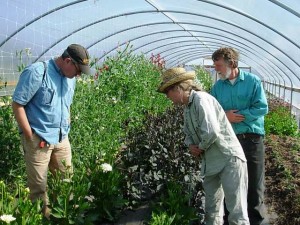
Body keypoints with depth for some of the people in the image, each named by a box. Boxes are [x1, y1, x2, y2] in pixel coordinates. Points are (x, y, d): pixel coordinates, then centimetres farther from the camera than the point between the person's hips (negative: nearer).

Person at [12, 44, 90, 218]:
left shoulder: (70, 78, 9)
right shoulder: (37, 72, -15)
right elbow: (17, 104, -14)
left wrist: (66, 130, 14)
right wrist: (30, 136, -14)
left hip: (62, 139, 7)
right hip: (39, 139, -7)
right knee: (39, 186, 2)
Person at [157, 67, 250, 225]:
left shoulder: (200, 99, -17)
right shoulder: (187, 108, 12)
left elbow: (211, 132, -28)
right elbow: (188, 132, 23)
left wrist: (200, 147, -10)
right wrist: (190, 145, 1)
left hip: (229, 159, -10)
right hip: (211, 163, 10)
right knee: (211, 211, 18)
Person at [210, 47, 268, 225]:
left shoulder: (253, 81, -5)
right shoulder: (217, 86, 6)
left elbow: (262, 108, -11)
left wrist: (238, 115, -16)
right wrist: (224, 116, -15)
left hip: (252, 137, -3)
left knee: (255, 181, 5)